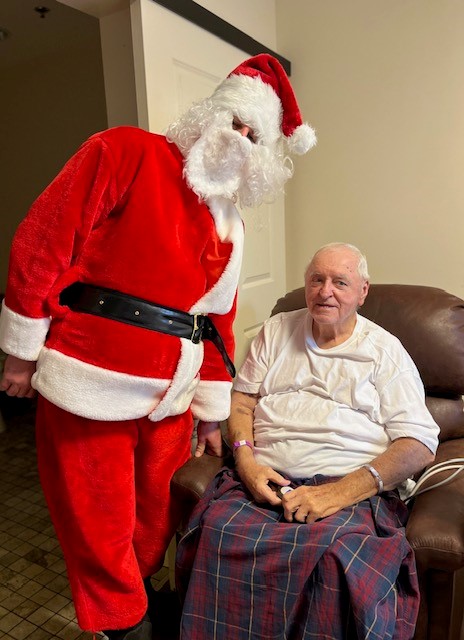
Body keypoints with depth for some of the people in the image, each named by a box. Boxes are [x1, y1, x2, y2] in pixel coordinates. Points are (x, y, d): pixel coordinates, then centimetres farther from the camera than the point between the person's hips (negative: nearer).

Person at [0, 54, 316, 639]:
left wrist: (212, 413, 14)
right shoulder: (125, 153, -6)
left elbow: (218, 322, 13)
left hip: (170, 397, 6)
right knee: (100, 530, 11)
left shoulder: (228, 225, 13)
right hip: (89, 386, -5)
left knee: (155, 515, 20)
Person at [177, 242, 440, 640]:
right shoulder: (277, 331, 18)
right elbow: (241, 399, 18)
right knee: (217, 535, -28)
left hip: (351, 489, -2)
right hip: (264, 480, 3)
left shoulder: (385, 350, 8)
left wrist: (341, 492, -14)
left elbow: (420, 443, -1)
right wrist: (245, 459, -3)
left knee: (338, 558, -34)